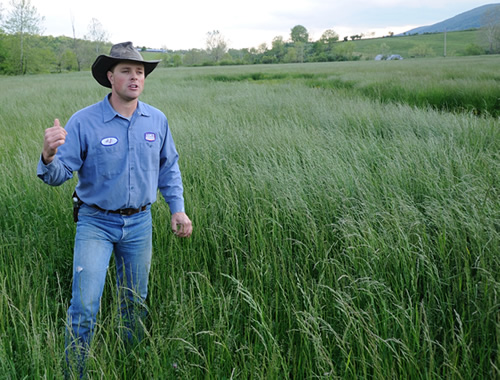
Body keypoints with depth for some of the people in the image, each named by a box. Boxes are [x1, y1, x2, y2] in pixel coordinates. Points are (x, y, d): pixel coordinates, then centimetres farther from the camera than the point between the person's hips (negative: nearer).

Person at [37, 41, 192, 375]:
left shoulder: (157, 120, -2)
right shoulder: (84, 121, -14)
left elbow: (169, 167, 12)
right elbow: (59, 174, -16)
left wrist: (178, 207, 4)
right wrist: (49, 157, -38)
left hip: (139, 224, 4)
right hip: (96, 222, -3)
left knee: (136, 303, 17)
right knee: (84, 306, -8)